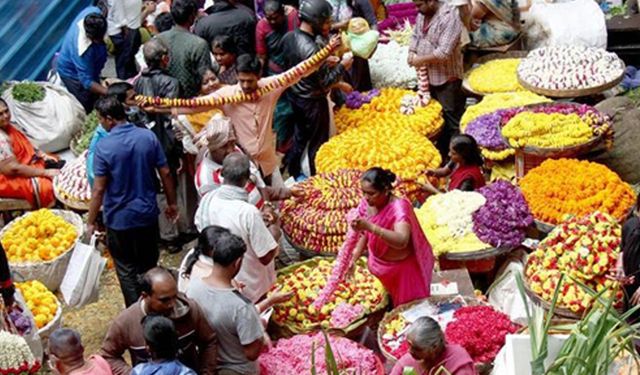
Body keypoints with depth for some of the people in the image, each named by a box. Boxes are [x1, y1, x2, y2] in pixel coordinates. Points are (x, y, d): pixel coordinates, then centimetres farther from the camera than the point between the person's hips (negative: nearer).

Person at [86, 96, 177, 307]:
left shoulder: (104, 147, -18)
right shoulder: (148, 137, -7)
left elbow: (99, 189, -16)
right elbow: (165, 174, -2)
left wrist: (91, 222, -7)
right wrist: (172, 203, 11)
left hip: (119, 219, -4)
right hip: (147, 213, 4)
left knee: (127, 270, 12)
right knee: (149, 266, 21)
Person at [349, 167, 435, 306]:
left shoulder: (399, 207, -30)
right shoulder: (366, 204, -10)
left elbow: (402, 241, -47)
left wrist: (370, 226, -55)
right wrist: (352, 259, -2)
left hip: (403, 268, -6)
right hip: (379, 267, 6)